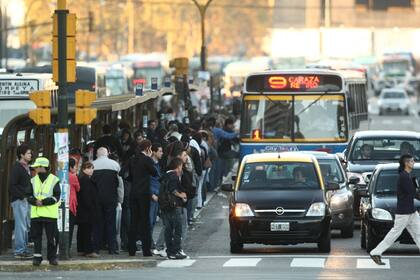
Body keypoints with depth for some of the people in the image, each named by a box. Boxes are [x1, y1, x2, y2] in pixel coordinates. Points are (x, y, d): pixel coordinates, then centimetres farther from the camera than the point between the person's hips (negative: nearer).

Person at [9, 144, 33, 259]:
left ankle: (24, 249, 19)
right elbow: (12, 185, -16)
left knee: (26, 227, 12)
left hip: (26, 200, 9)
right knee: (21, 226, -9)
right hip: (19, 201, -9)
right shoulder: (17, 168, -10)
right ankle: (19, 251, -7)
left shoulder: (27, 168, 17)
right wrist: (22, 196, -18)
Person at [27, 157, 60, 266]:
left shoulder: (54, 180, 1)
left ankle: (52, 257, 8)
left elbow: (56, 197, -5)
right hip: (36, 214, 3)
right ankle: (37, 256, 7)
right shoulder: (33, 181, 12)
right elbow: (29, 196, 8)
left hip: (50, 214, -3)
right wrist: (35, 201, -14)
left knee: (51, 237, -1)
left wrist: (43, 202, -16)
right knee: (36, 236, 1)